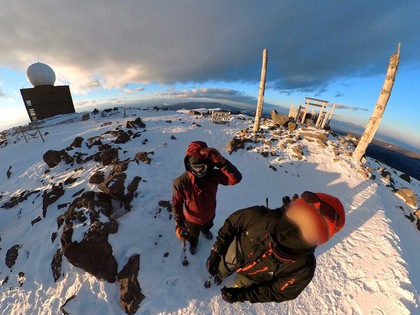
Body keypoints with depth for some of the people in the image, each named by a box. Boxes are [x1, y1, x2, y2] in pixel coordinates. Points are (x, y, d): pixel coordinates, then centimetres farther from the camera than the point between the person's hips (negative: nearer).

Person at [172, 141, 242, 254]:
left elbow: (236, 178, -47)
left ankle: (205, 230, 78)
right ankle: (193, 244, 71)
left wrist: (221, 162, -61)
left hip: (209, 214, 2)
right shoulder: (181, 182, -37)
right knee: (193, 235, 34)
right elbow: (176, 204, -21)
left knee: (207, 227, 40)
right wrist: (178, 224, -26)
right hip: (192, 218, -2)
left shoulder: (214, 175, -33)